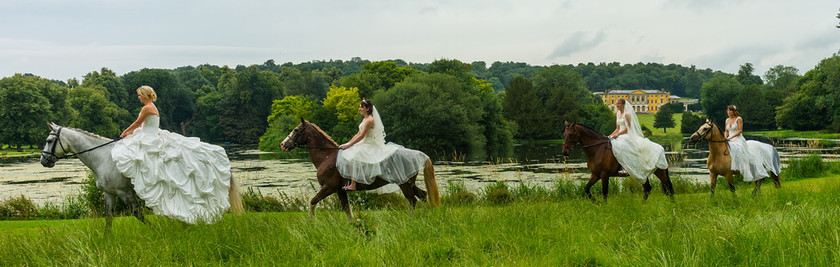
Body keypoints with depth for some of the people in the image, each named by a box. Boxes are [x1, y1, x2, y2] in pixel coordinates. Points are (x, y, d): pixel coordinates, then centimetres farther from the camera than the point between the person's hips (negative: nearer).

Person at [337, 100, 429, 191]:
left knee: (353, 156, -28)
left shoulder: (369, 120, -16)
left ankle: (353, 185, -31)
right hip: (364, 145, 10)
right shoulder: (365, 119, 15)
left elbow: (361, 136, -20)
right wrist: (347, 143, 13)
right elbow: (358, 134, 19)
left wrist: (348, 145, -17)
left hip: (370, 146, -10)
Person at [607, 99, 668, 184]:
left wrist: (617, 134, -20)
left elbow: (628, 128, -14)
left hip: (628, 135, -9)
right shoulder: (618, 114, 17)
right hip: (620, 136, 9)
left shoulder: (627, 114, -8)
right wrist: (612, 135, 7)